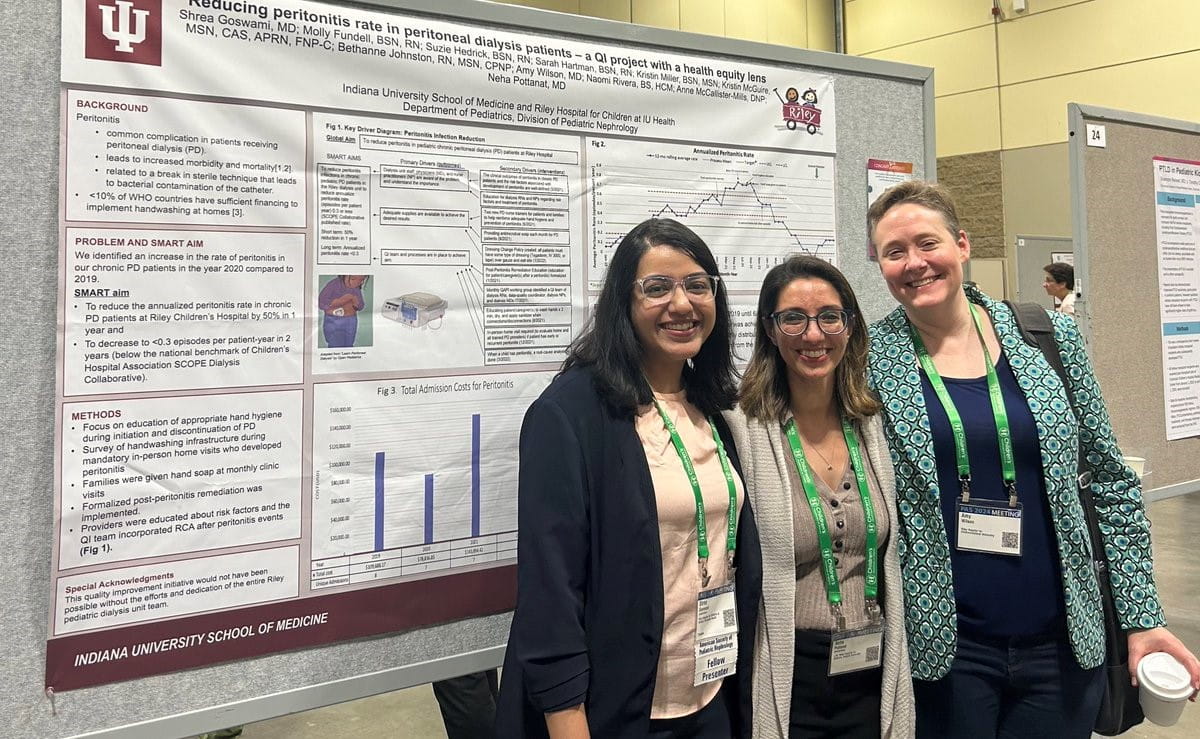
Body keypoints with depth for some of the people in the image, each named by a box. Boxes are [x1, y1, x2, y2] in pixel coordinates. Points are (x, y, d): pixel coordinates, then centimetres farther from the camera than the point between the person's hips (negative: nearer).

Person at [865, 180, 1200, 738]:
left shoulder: (1048, 337, 0)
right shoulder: (869, 359, -6)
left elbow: (1111, 480, 6)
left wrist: (1143, 618, 4)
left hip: (1063, 643, 2)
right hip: (941, 645, -2)